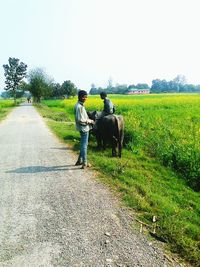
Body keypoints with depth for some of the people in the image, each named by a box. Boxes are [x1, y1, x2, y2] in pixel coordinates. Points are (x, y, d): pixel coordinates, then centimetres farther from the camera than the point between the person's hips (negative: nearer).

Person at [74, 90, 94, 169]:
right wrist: (90, 121, -14)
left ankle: (79, 161, 29)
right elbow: (80, 120, -24)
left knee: (83, 145, 19)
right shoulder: (79, 106, -19)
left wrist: (89, 120, 8)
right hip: (84, 128, -10)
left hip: (85, 128, 10)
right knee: (84, 145, 0)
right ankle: (84, 163, 11)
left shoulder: (81, 105, 12)